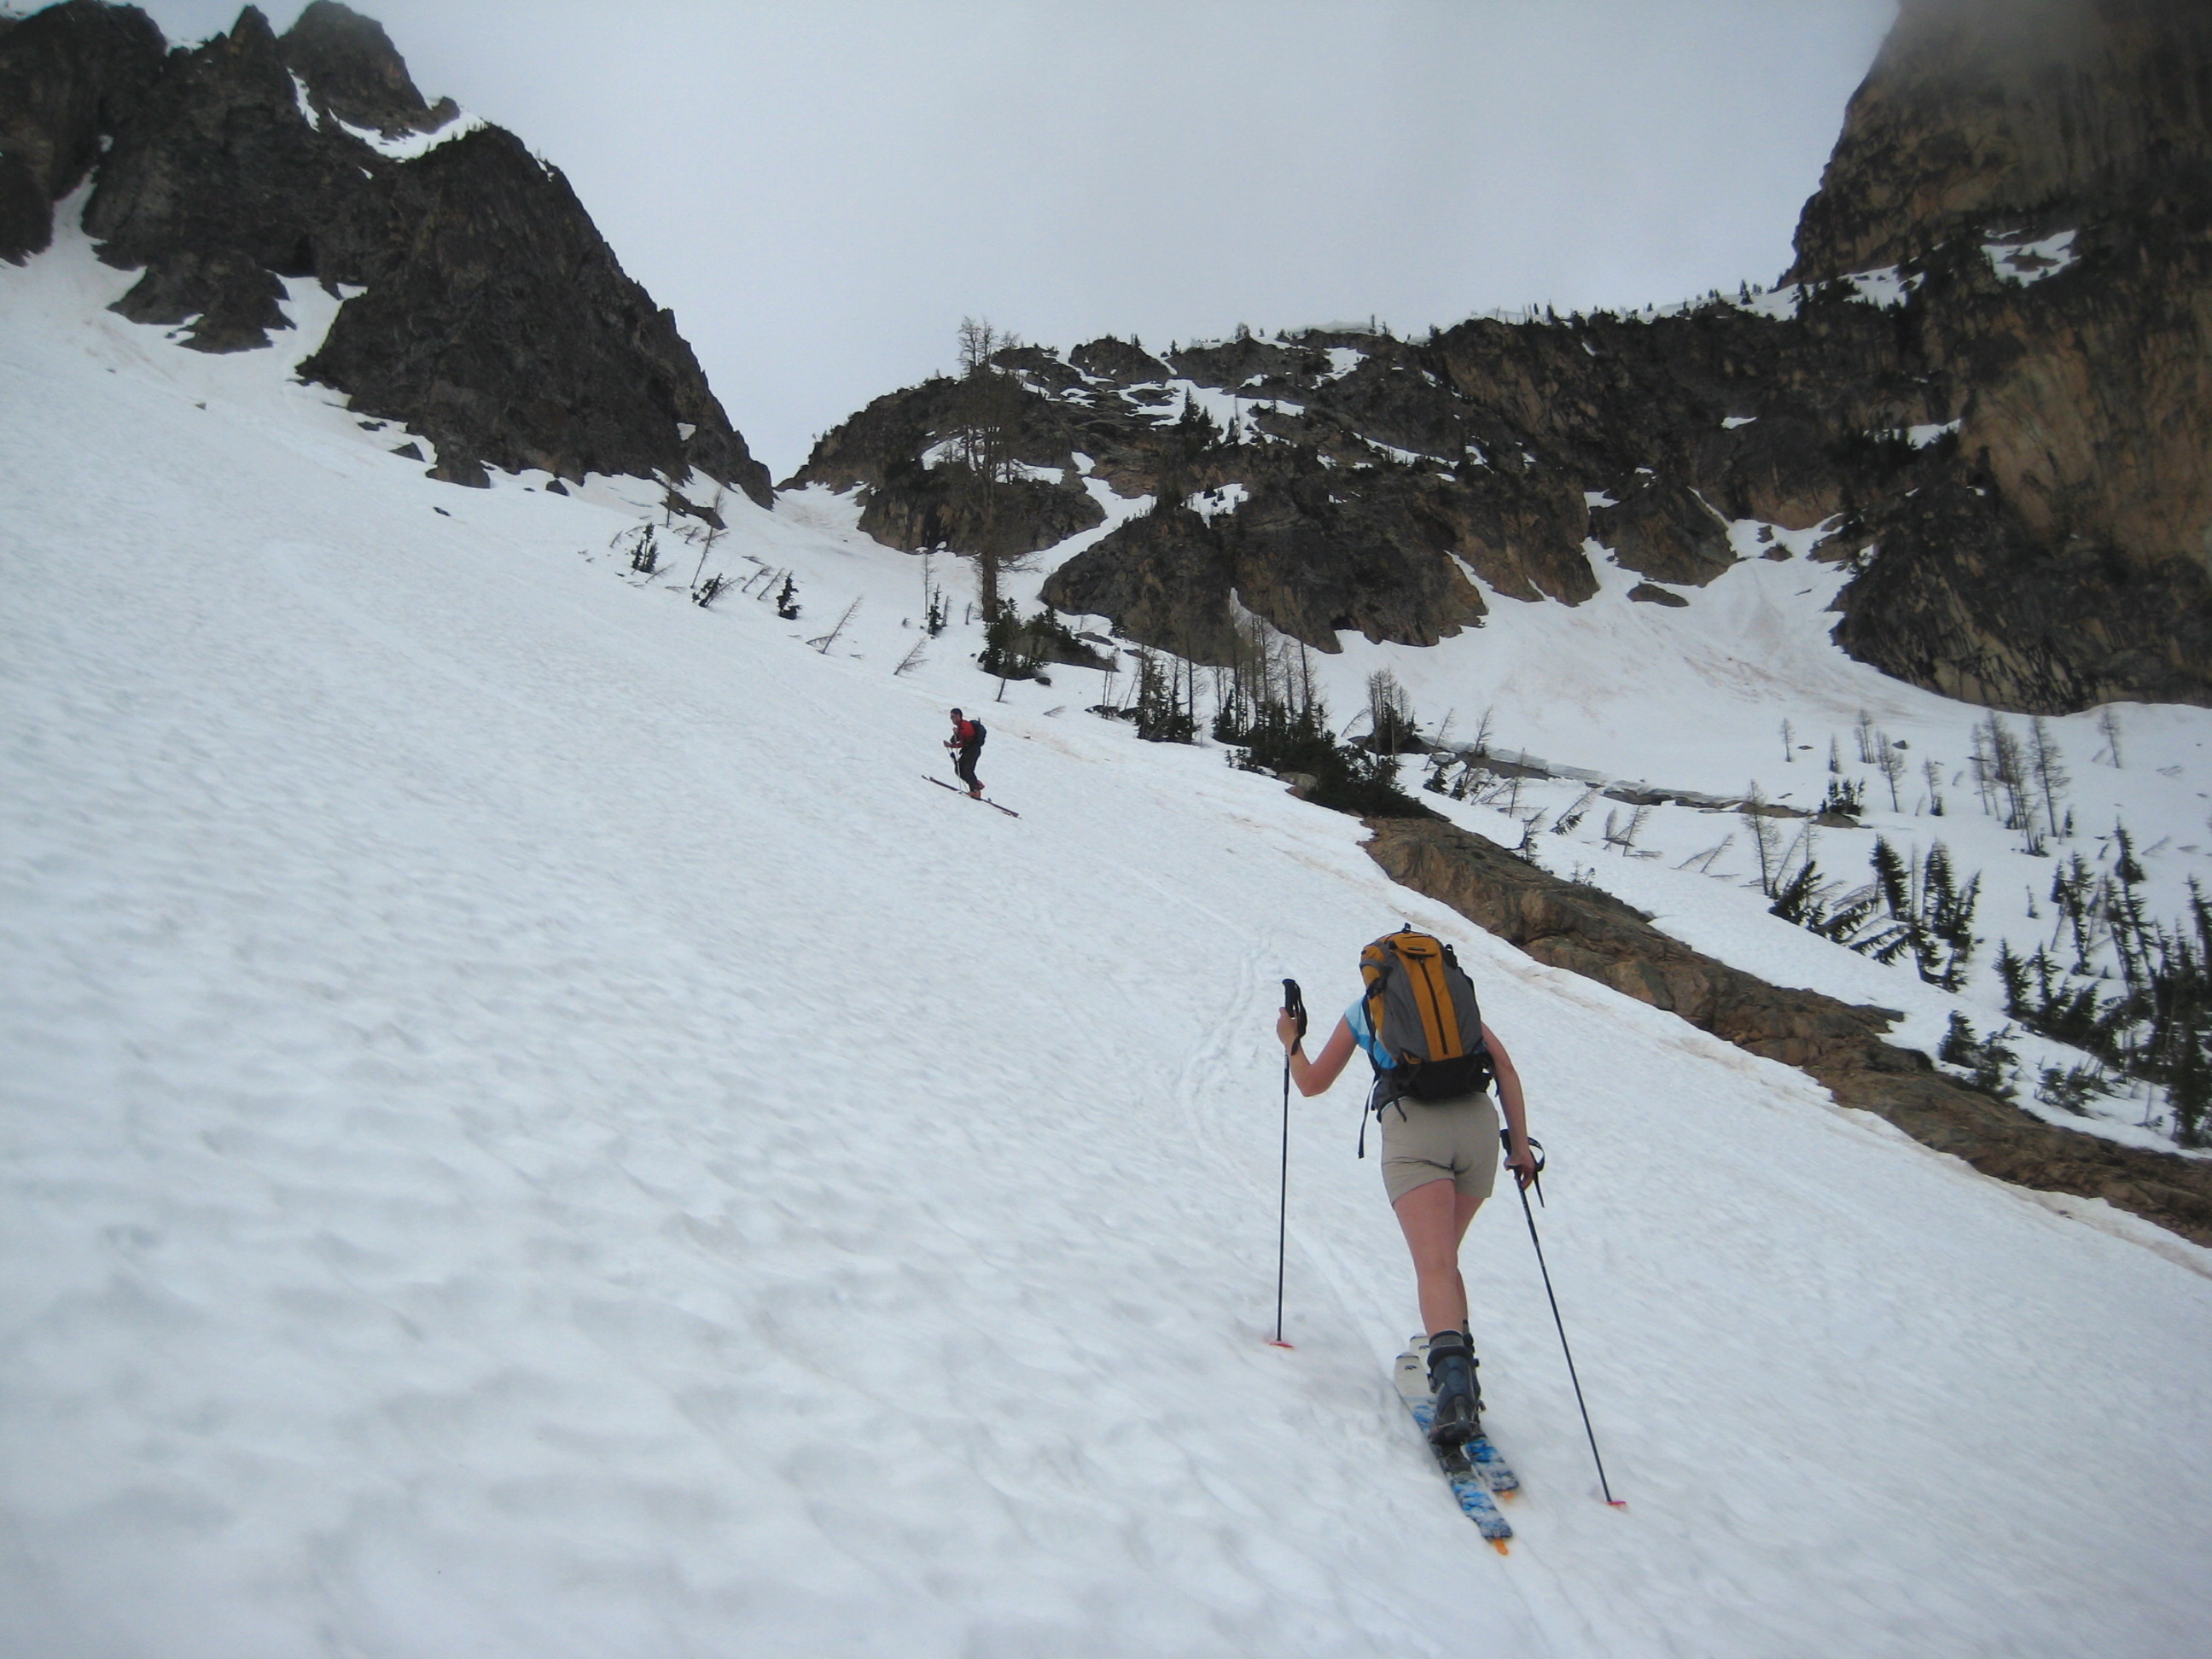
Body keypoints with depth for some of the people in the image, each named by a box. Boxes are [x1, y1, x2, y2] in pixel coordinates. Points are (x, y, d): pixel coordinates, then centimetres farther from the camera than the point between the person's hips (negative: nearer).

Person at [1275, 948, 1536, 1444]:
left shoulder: (1362, 1010, 21)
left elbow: (1311, 1083, 26)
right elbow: (1504, 1067, 13)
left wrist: (1290, 1040, 44)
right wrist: (1519, 1142, 11)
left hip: (1413, 1126, -3)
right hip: (1479, 1120, 3)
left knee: (1434, 1264, -14)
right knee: (1443, 1257, 21)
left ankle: (1454, 1381, -35)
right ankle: (1459, 1371, 14)